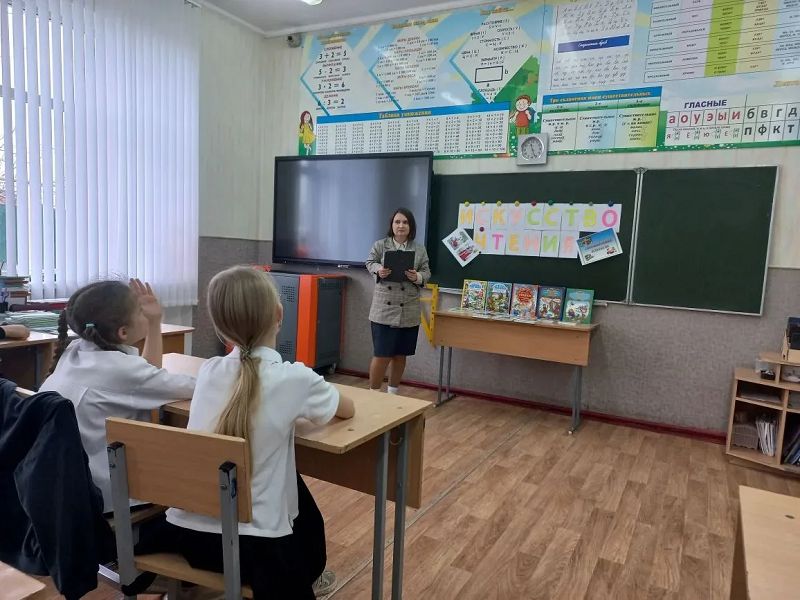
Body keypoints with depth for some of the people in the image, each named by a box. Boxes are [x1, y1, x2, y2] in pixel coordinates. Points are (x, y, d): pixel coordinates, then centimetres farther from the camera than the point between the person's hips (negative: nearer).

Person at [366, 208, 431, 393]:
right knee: (381, 355, -4)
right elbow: (370, 263, 7)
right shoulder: (380, 245, 2)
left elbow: (426, 273, 5)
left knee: (400, 355, 13)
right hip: (383, 310, -3)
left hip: (409, 312, 3)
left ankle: (392, 392, 30)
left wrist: (418, 277, -17)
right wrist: (378, 270, -15)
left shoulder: (420, 249, 6)